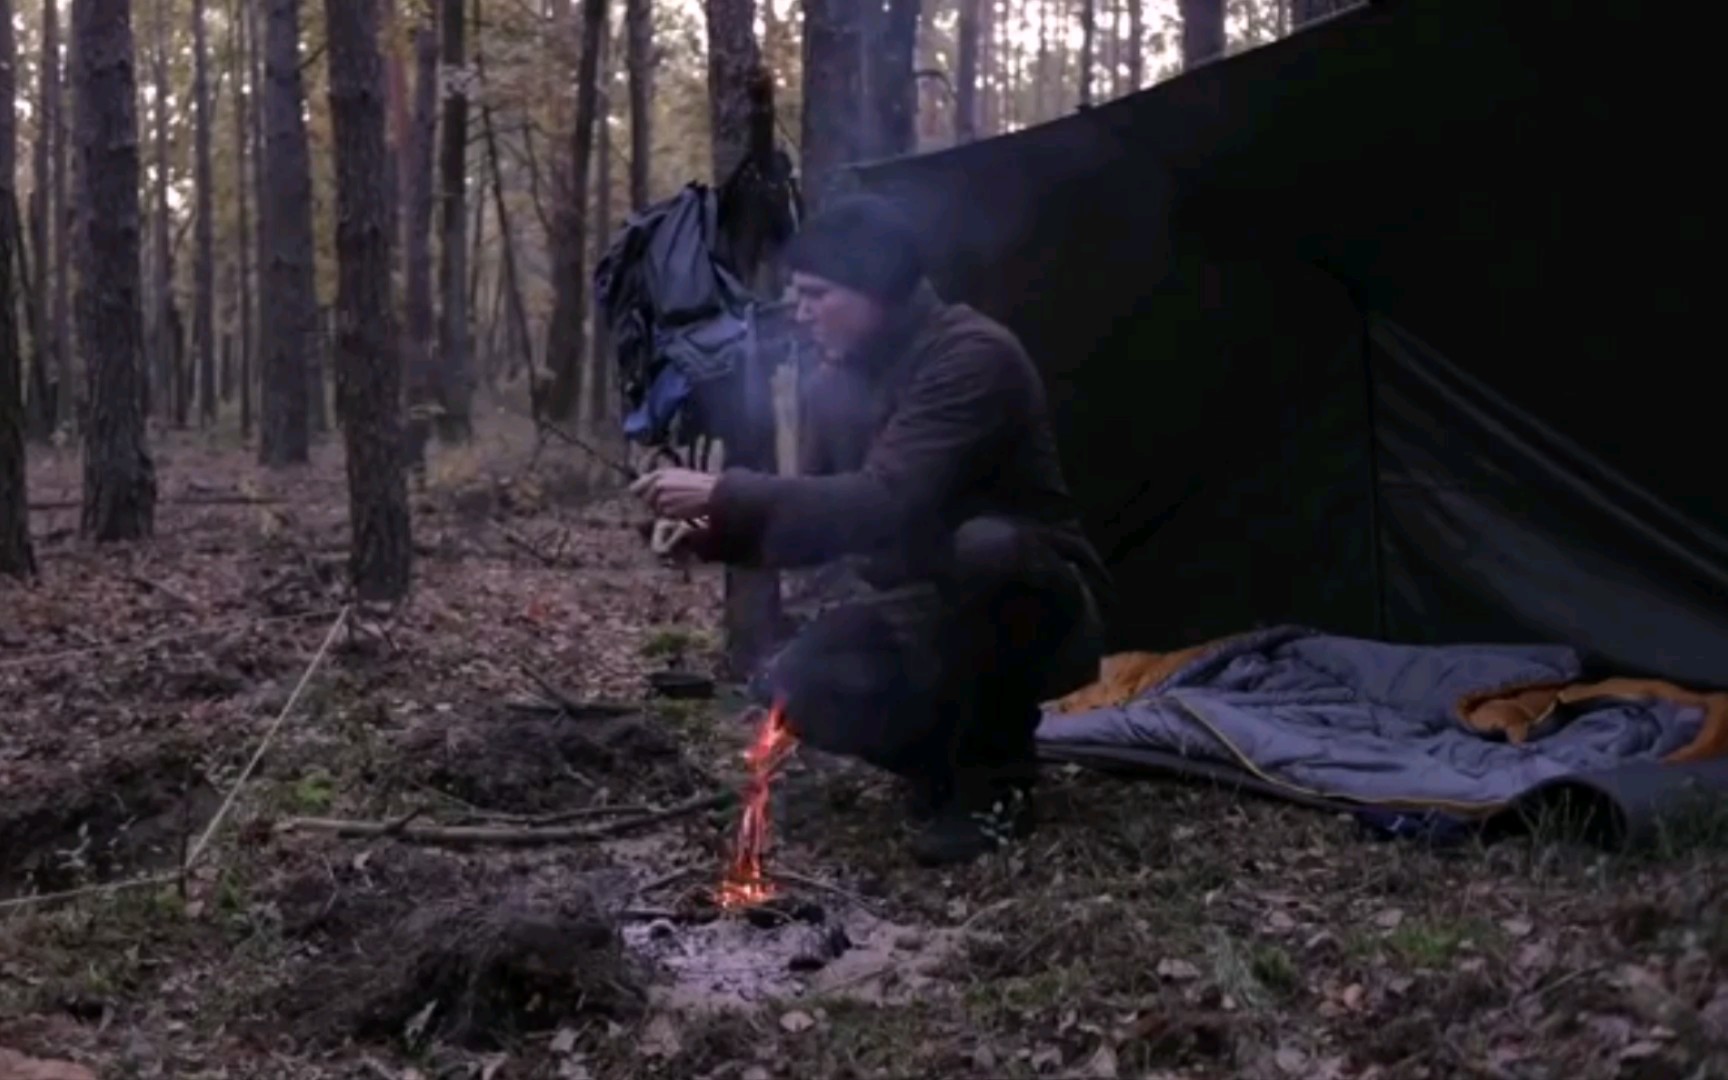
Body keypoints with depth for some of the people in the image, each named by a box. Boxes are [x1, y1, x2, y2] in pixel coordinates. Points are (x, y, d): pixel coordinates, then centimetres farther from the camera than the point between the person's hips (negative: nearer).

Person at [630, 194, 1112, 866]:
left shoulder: (973, 356, -24)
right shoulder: (835, 385, 1)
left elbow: (887, 503, -35)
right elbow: (824, 523, 4)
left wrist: (725, 493, -33)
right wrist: (712, 532, -14)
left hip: (1035, 606, -6)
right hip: (922, 615, 6)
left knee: (981, 545, -40)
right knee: (804, 687, -22)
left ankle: (997, 782, -18)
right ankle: (949, 757, 7)